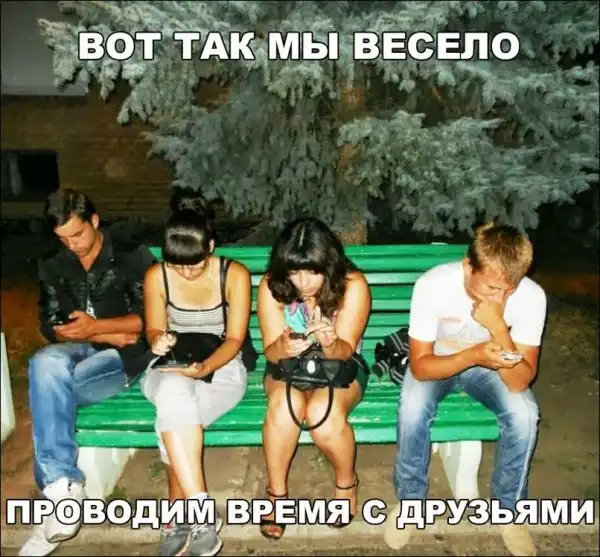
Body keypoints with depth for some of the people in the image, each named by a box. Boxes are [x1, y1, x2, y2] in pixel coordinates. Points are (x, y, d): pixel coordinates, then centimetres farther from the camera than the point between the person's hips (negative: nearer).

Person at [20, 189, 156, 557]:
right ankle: (63, 492, -35)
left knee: (48, 387, -31)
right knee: (46, 362, -33)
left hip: (122, 358, -3)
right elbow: (51, 326, 5)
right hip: (76, 352, 4)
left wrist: (96, 326, -19)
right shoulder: (52, 266, 13)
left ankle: (58, 487, -24)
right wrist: (112, 335, -8)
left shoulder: (133, 256, 0)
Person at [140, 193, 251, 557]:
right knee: (174, 394, -37)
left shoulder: (235, 274, -10)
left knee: (172, 417, -33)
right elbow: (154, 329, 7)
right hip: (170, 370, 2)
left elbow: (234, 339, -9)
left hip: (222, 369, -2)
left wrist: (203, 368, -26)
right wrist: (158, 340, -18)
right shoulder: (156, 276, -4)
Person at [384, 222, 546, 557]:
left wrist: (498, 328, -42)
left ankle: (508, 507, 2)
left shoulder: (531, 296, -27)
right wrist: (473, 355, -43)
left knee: (525, 414, -25)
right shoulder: (433, 284, -32)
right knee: (413, 408, -29)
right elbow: (420, 366, -26)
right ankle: (411, 498, -2)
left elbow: (520, 382, -27)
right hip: (437, 362, -1)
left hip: (490, 367, 2)